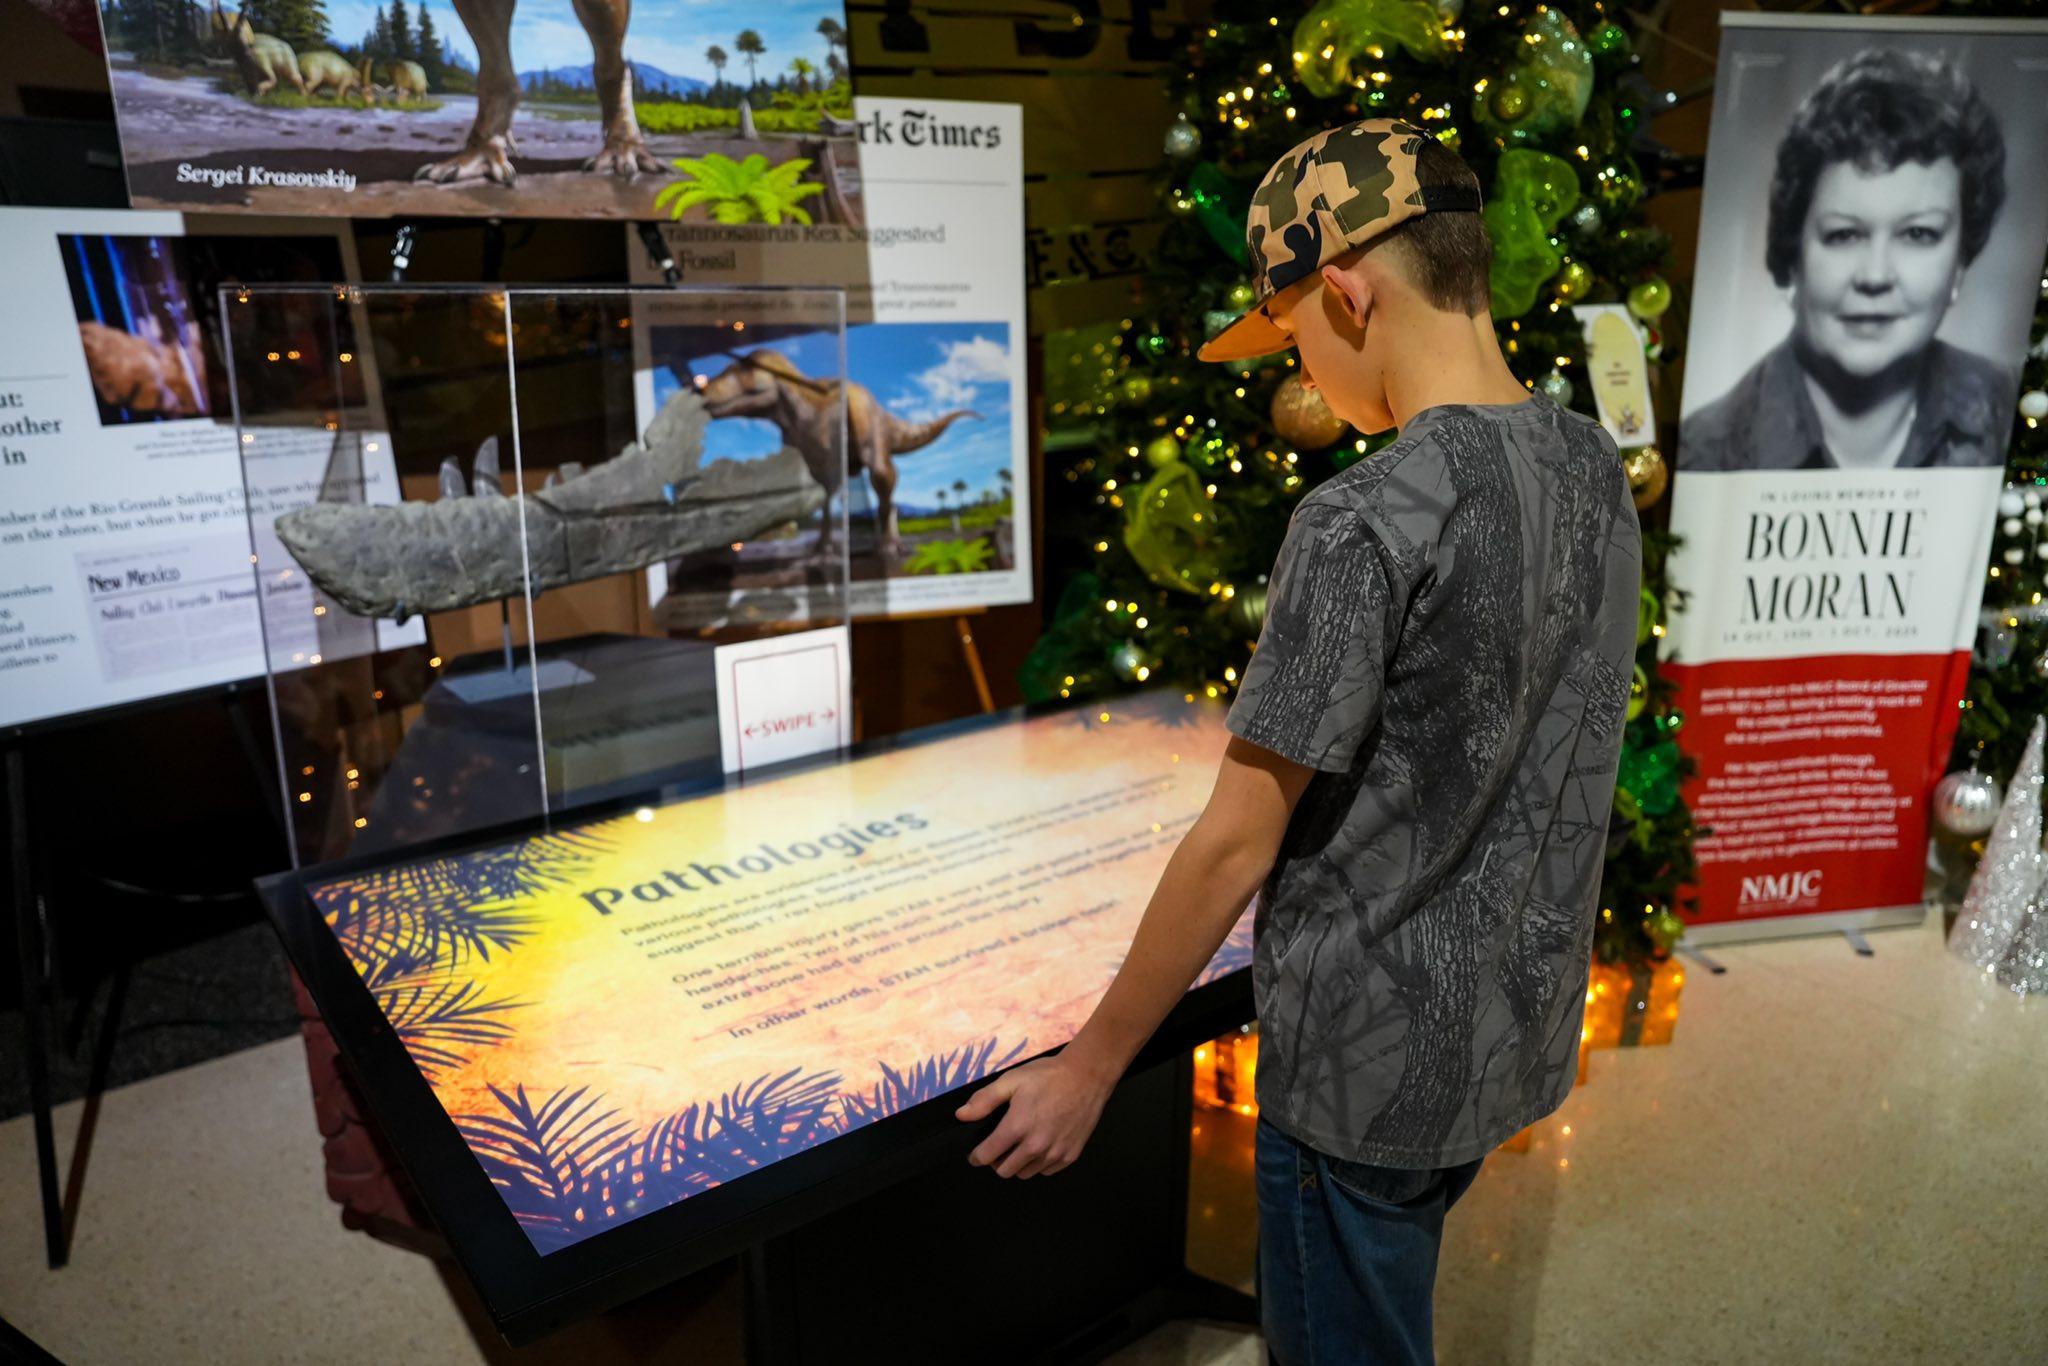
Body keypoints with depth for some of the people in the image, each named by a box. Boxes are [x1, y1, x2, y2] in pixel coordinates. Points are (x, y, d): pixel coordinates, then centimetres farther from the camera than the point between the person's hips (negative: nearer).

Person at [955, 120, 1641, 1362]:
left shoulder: (1363, 527, -26)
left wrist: (1087, 1070, -11)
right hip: (1521, 1026, 8)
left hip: (1373, 1063, -8)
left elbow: (1237, 844, -23)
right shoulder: (1596, 468, -1)